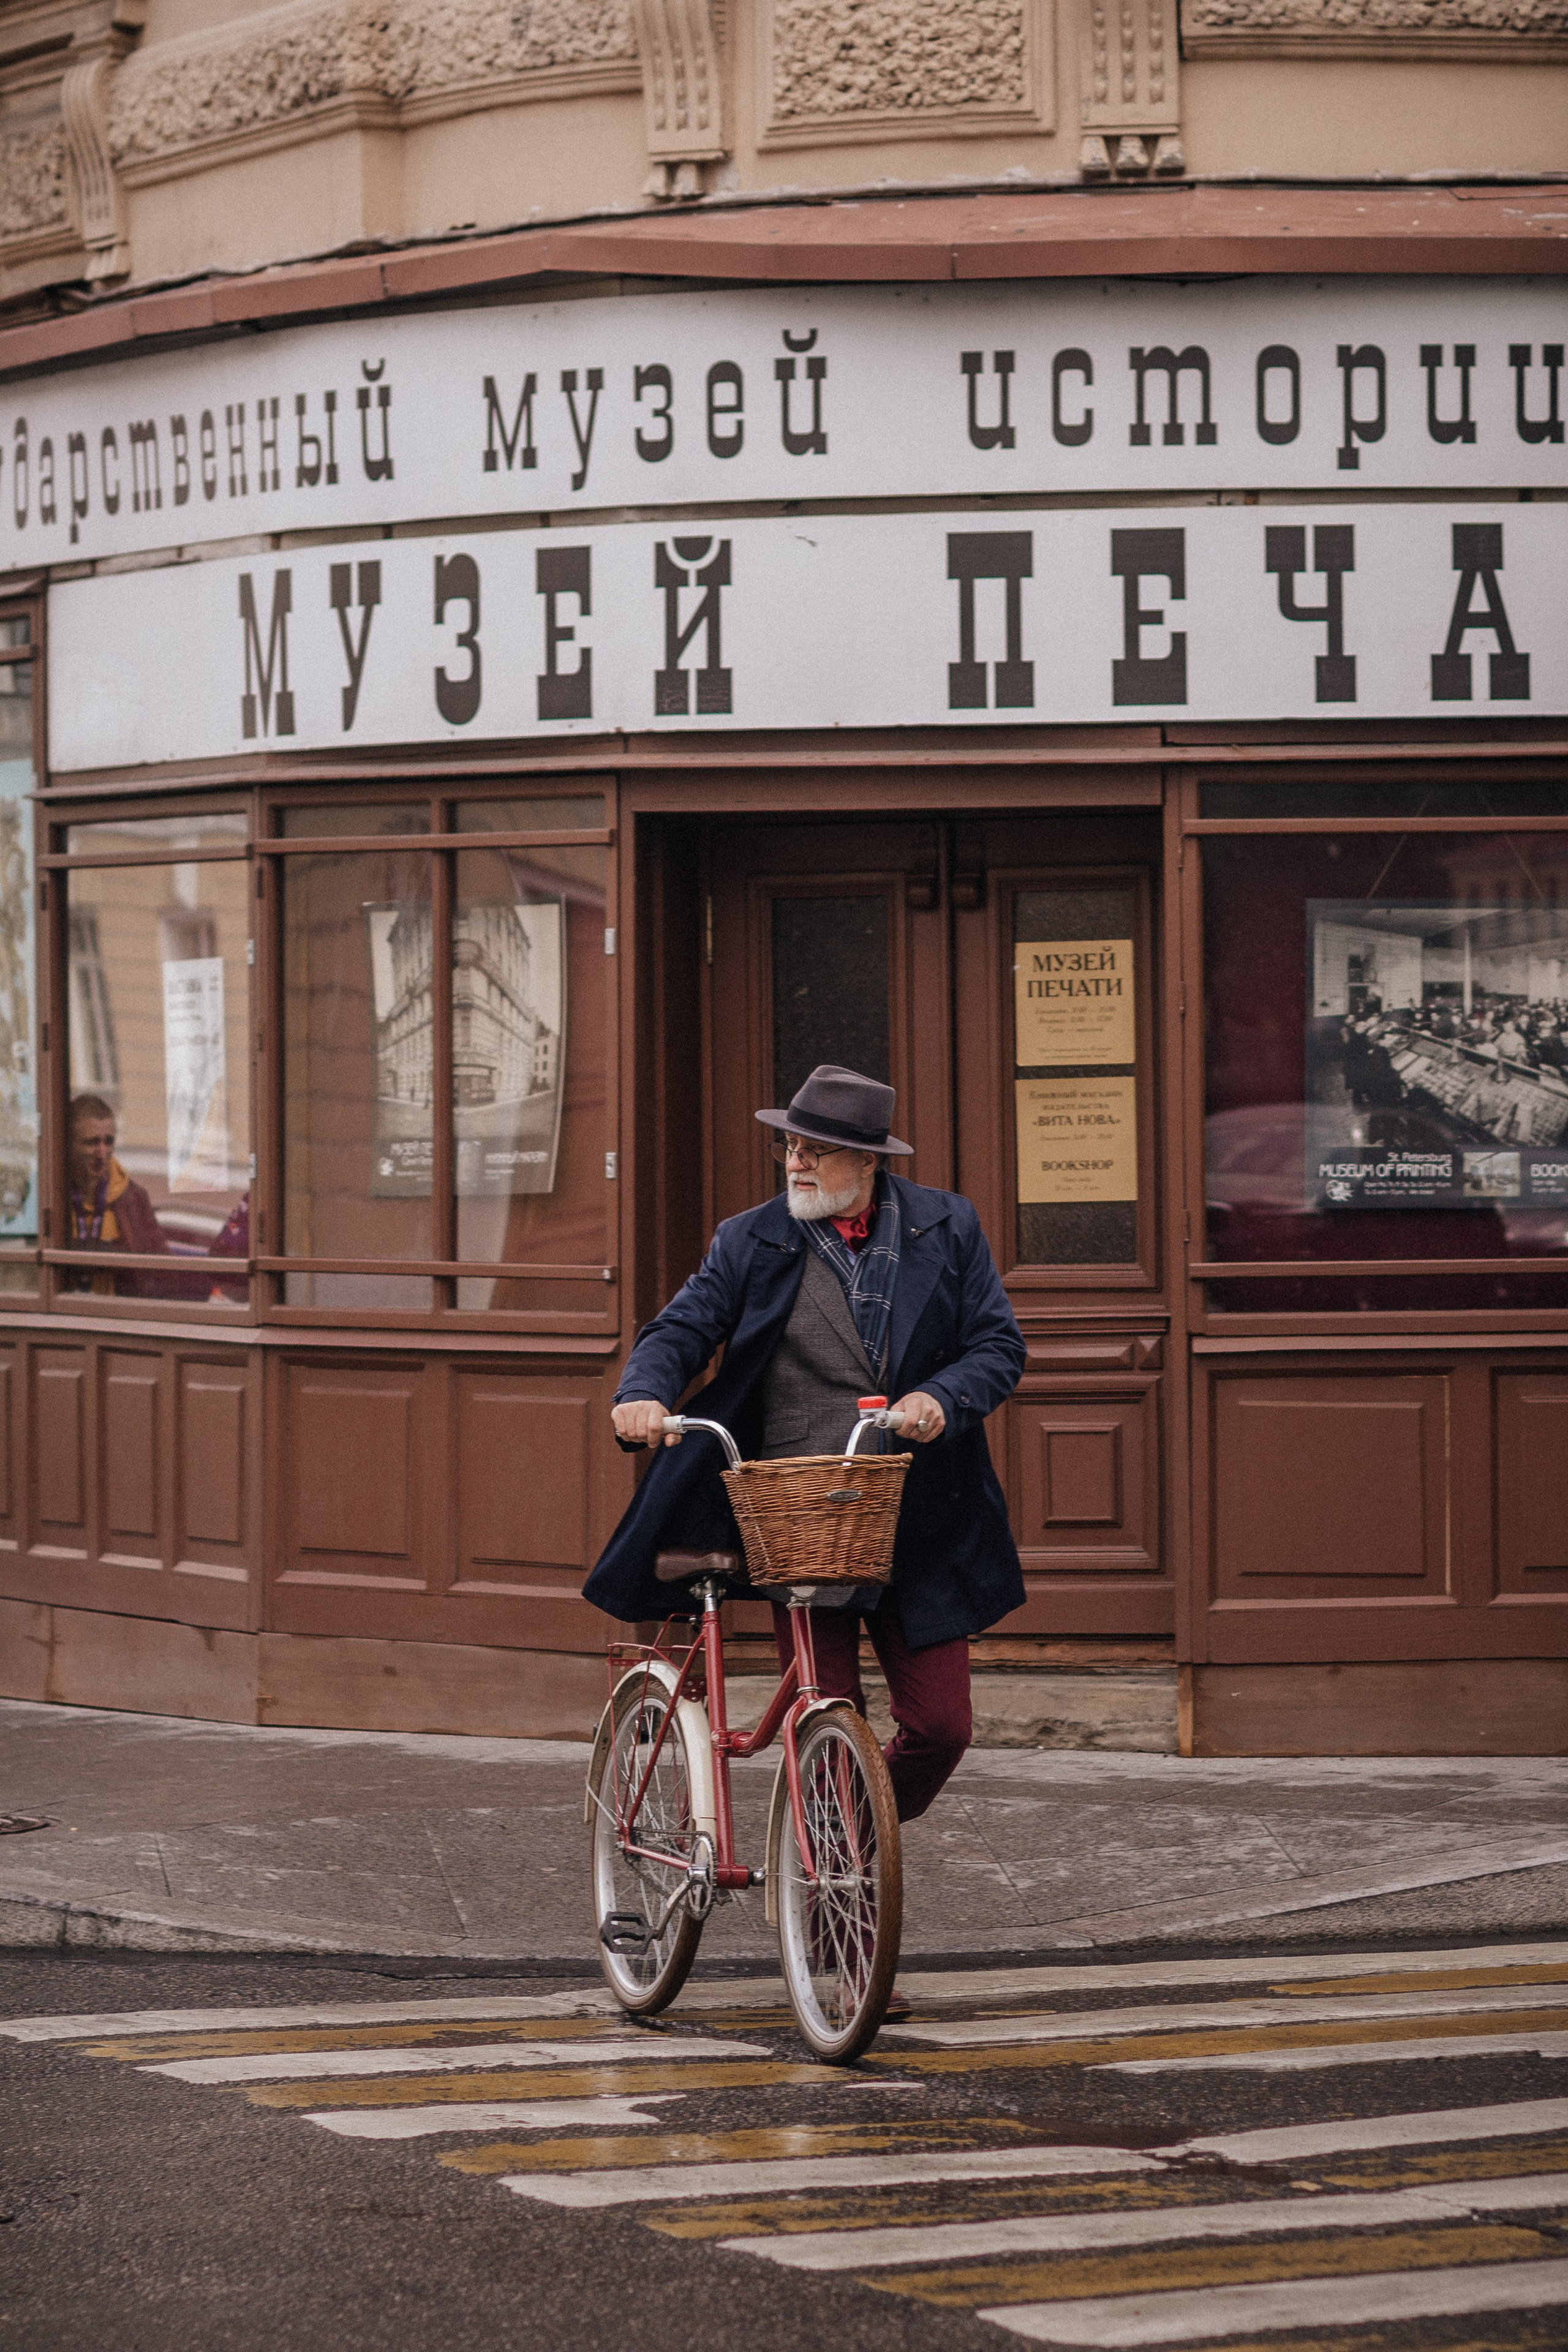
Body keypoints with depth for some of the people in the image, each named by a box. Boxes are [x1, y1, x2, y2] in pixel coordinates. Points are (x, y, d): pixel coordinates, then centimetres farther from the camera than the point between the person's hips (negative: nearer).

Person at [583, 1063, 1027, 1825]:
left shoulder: (947, 1229, 6)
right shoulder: (751, 1242, 4)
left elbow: (998, 1345, 4)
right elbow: (680, 1330, -1)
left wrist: (942, 1399, -16)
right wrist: (645, 1392, -23)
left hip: (918, 1528, 1)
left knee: (940, 1726, 2)